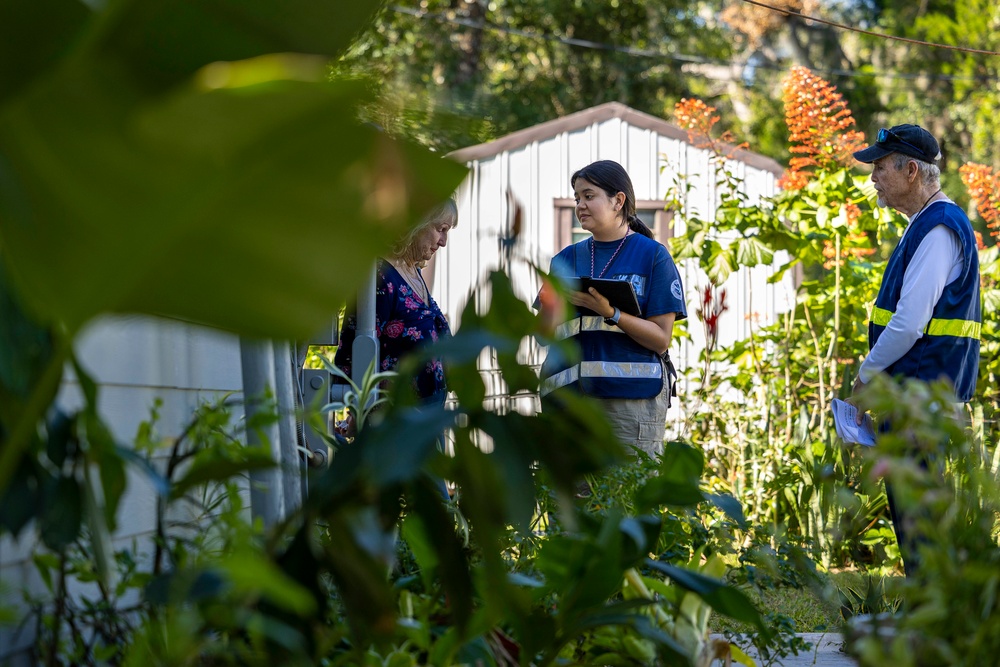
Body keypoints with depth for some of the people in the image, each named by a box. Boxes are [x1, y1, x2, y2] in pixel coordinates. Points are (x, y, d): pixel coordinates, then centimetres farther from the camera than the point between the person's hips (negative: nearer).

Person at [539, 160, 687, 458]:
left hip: (632, 397, -4)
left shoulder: (652, 255, 4)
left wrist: (610, 313, -16)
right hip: (568, 397, 4)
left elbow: (661, 339, -2)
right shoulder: (567, 259, 17)